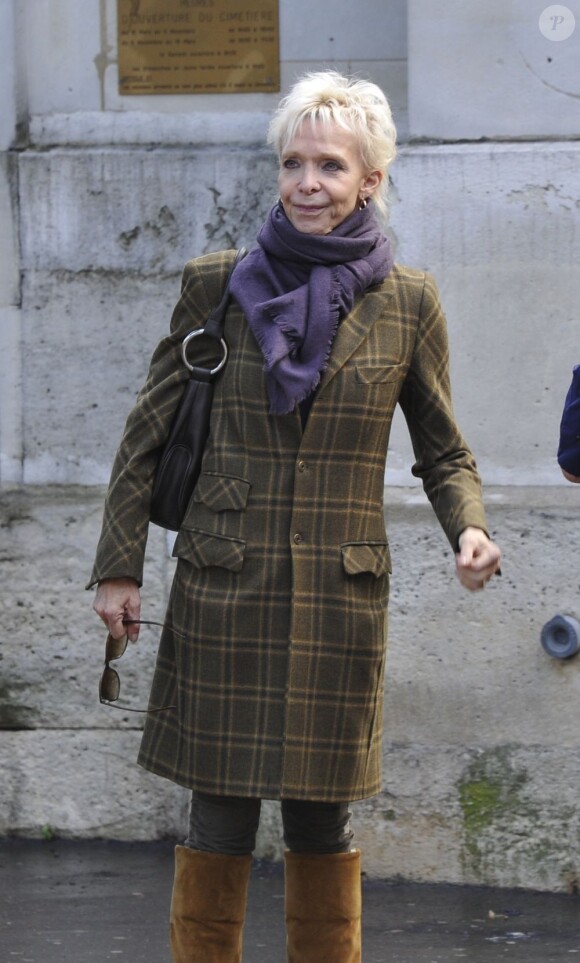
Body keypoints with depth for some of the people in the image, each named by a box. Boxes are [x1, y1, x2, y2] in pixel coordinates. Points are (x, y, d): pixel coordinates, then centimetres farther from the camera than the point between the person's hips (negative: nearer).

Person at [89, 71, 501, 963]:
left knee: (321, 823, 7)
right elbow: (148, 435, 6)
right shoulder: (216, 284, 1)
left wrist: (468, 530, -8)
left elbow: (444, 453, 11)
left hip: (339, 597, 1)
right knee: (218, 823, 2)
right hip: (222, 594, 0)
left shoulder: (407, 303, 3)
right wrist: (118, 567, 1)